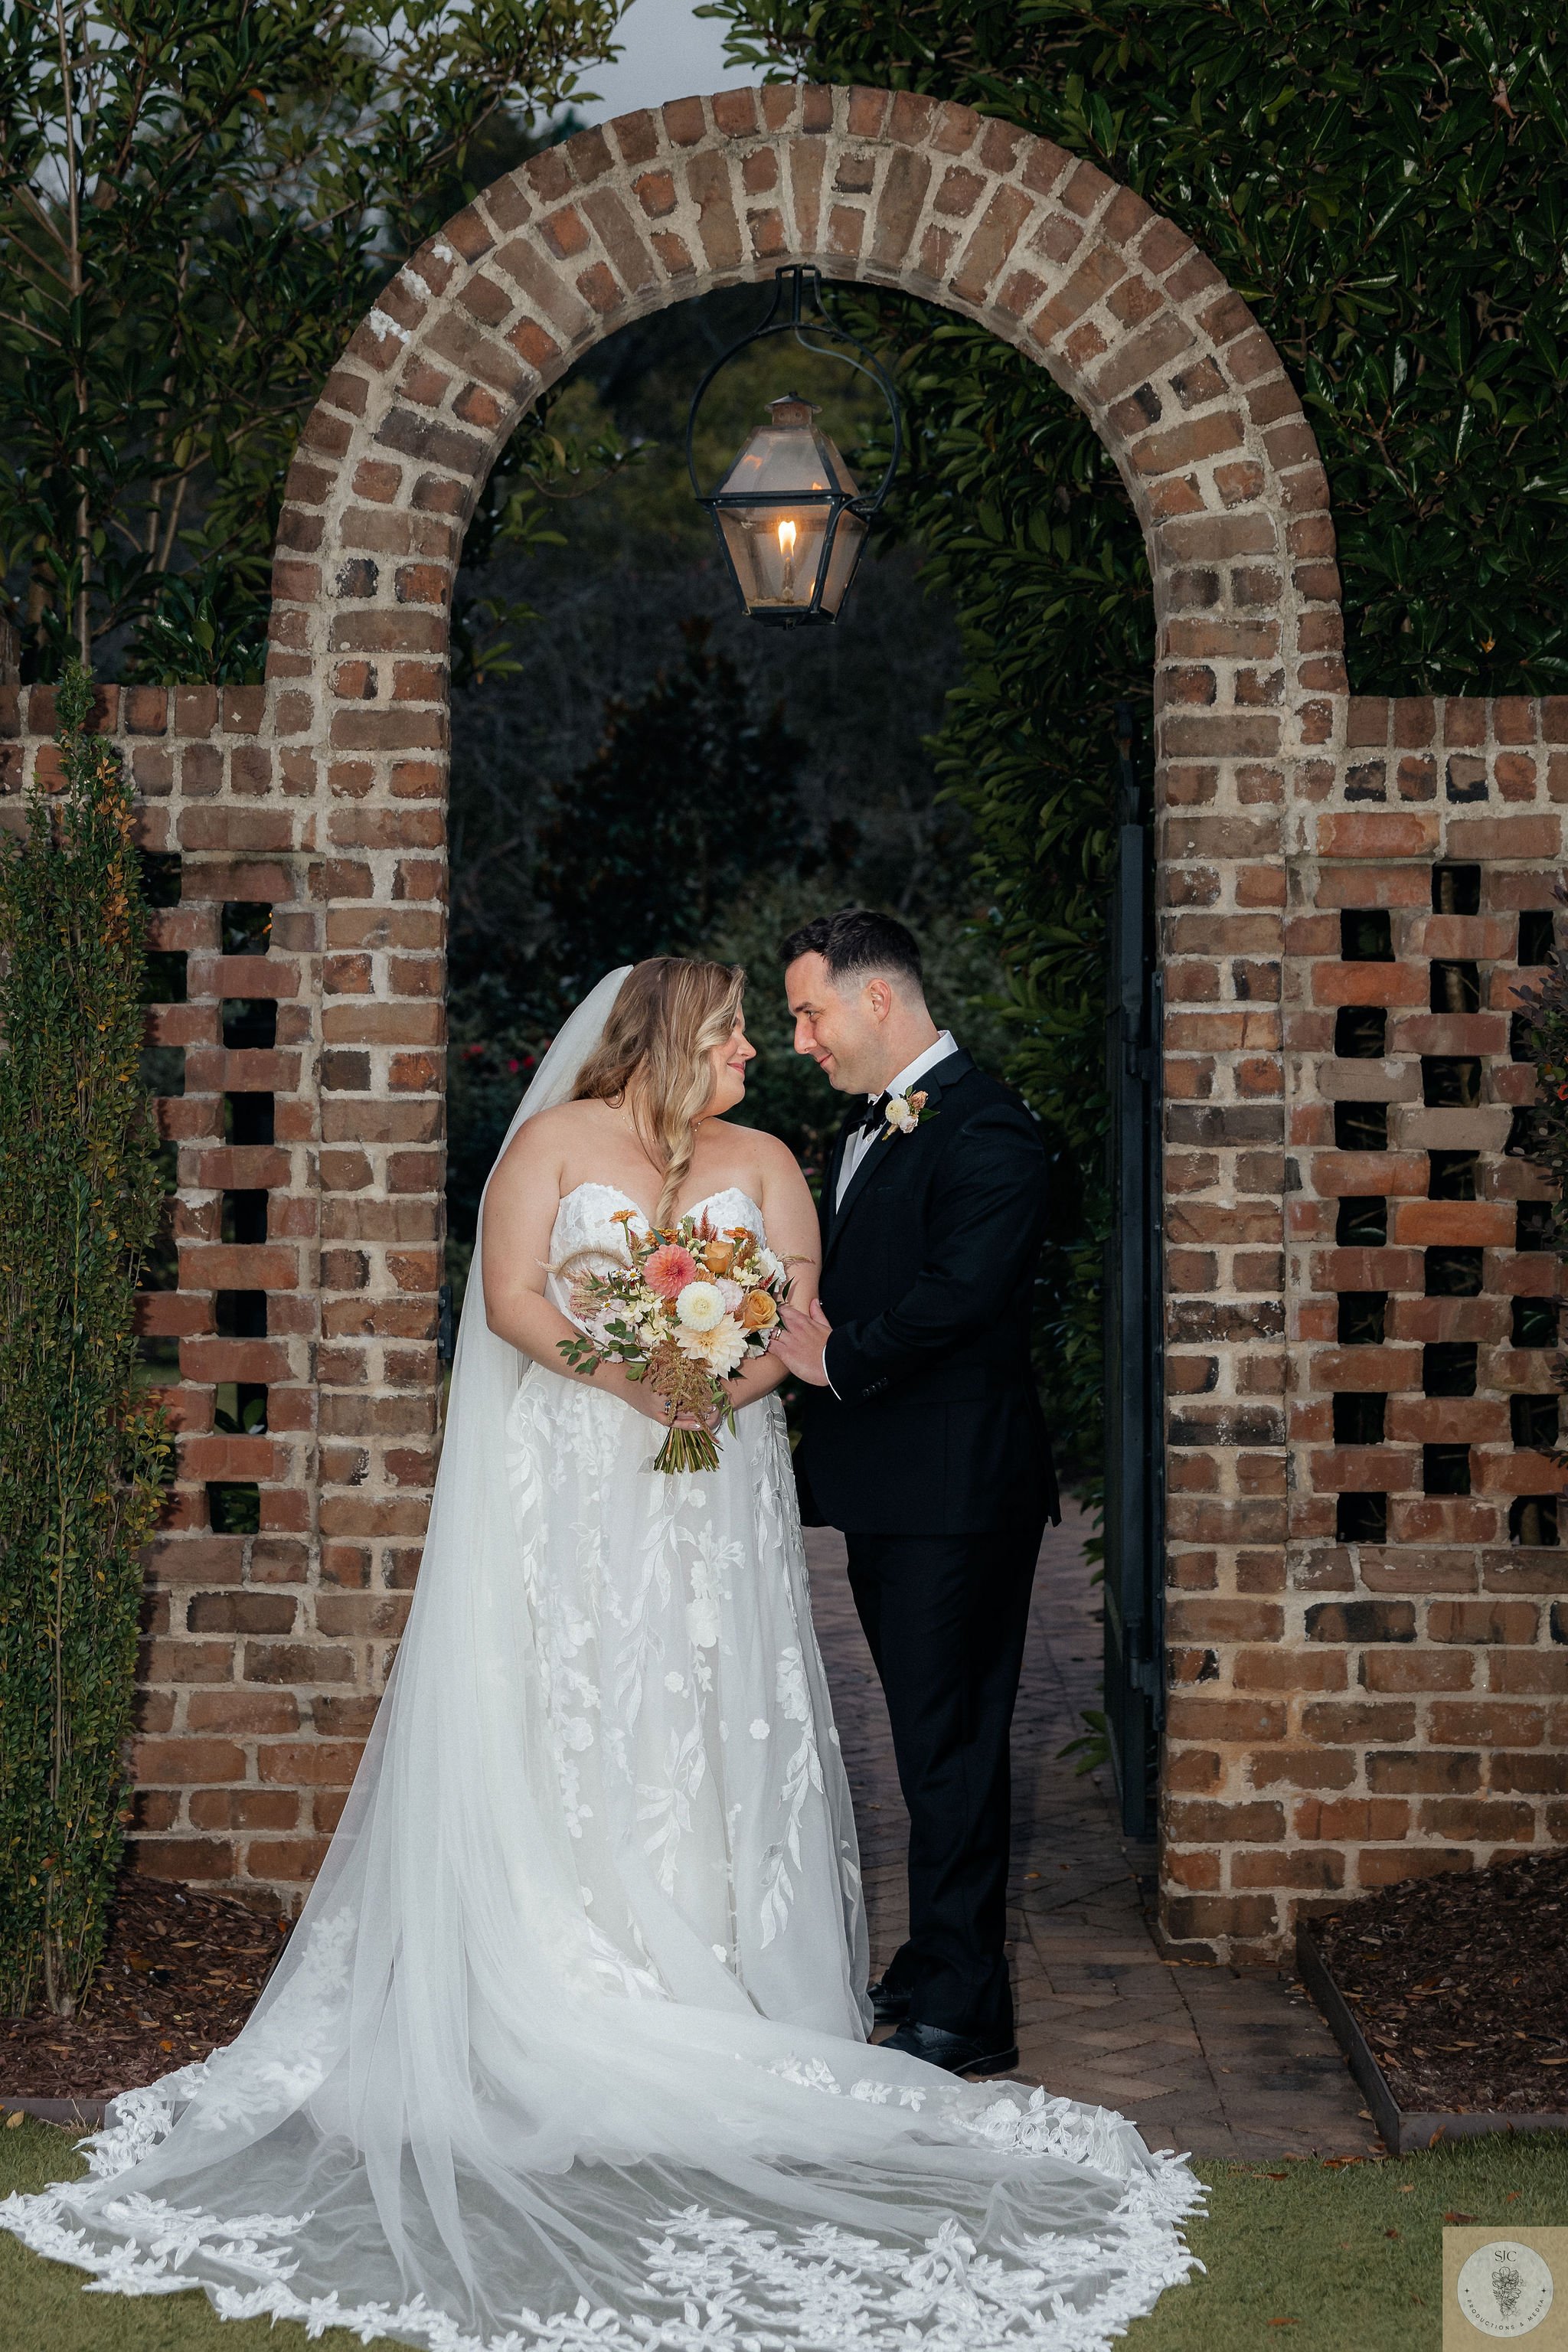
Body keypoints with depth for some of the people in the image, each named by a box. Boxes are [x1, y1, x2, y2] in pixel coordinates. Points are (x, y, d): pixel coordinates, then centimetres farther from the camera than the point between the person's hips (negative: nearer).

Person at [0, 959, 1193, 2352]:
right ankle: (568, 2004, -5)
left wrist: (718, 1381, -17)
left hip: (715, 1494, 3)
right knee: (569, 1720, -6)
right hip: (572, 1489, -3)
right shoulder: (557, 1140, 5)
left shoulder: (762, 1163, 14)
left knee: (707, 1722, -2)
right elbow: (510, 1299, -5)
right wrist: (636, 1373, -17)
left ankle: (703, 1981, -2)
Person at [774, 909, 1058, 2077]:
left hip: (956, 1488, -10)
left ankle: (963, 2007, 2)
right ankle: (938, 1961, 29)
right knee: (933, 1732, 18)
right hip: (890, 1486, 10)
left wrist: (840, 1361, -11)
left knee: (950, 1740, -5)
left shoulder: (984, 1130, -16)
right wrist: (810, 1320, -6)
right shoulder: (872, 1123, 16)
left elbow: (957, 1291, -24)